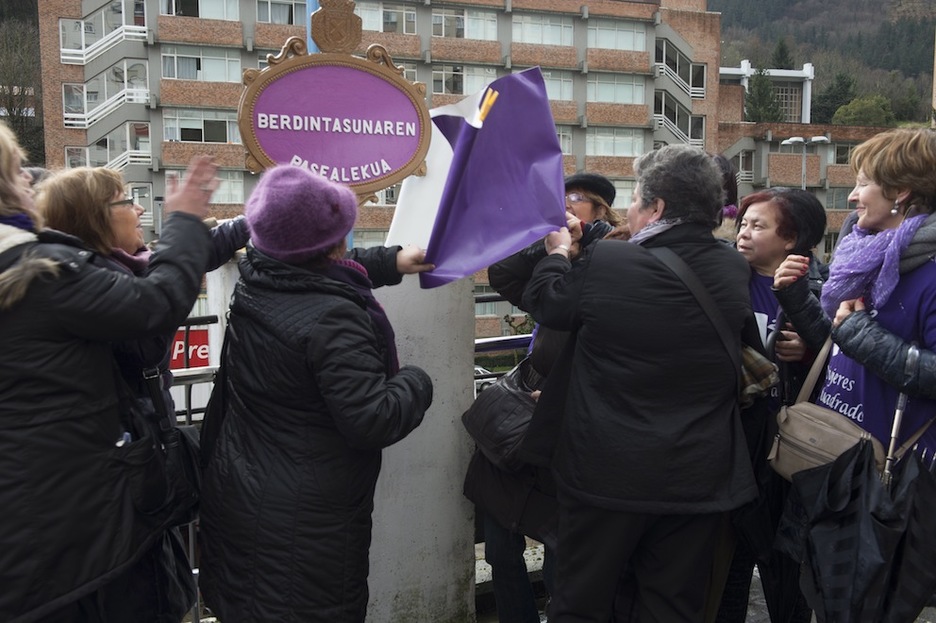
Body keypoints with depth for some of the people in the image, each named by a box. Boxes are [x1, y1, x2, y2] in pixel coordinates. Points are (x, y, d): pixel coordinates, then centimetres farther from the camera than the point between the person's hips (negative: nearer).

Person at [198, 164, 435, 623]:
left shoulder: (252, 287, 0)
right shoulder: (332, 320, -26)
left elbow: (331, 276, 18)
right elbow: (373, 420, -27)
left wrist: (392, 259, 21)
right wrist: (417, 382, -9)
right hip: (306, 521, -8)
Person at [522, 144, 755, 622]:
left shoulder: (605, 262, -17)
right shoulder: (735, 271, -5)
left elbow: (545, 304, -2)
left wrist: (558, 251, 19)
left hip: (606, 471, -3)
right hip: (699, 478, 4)